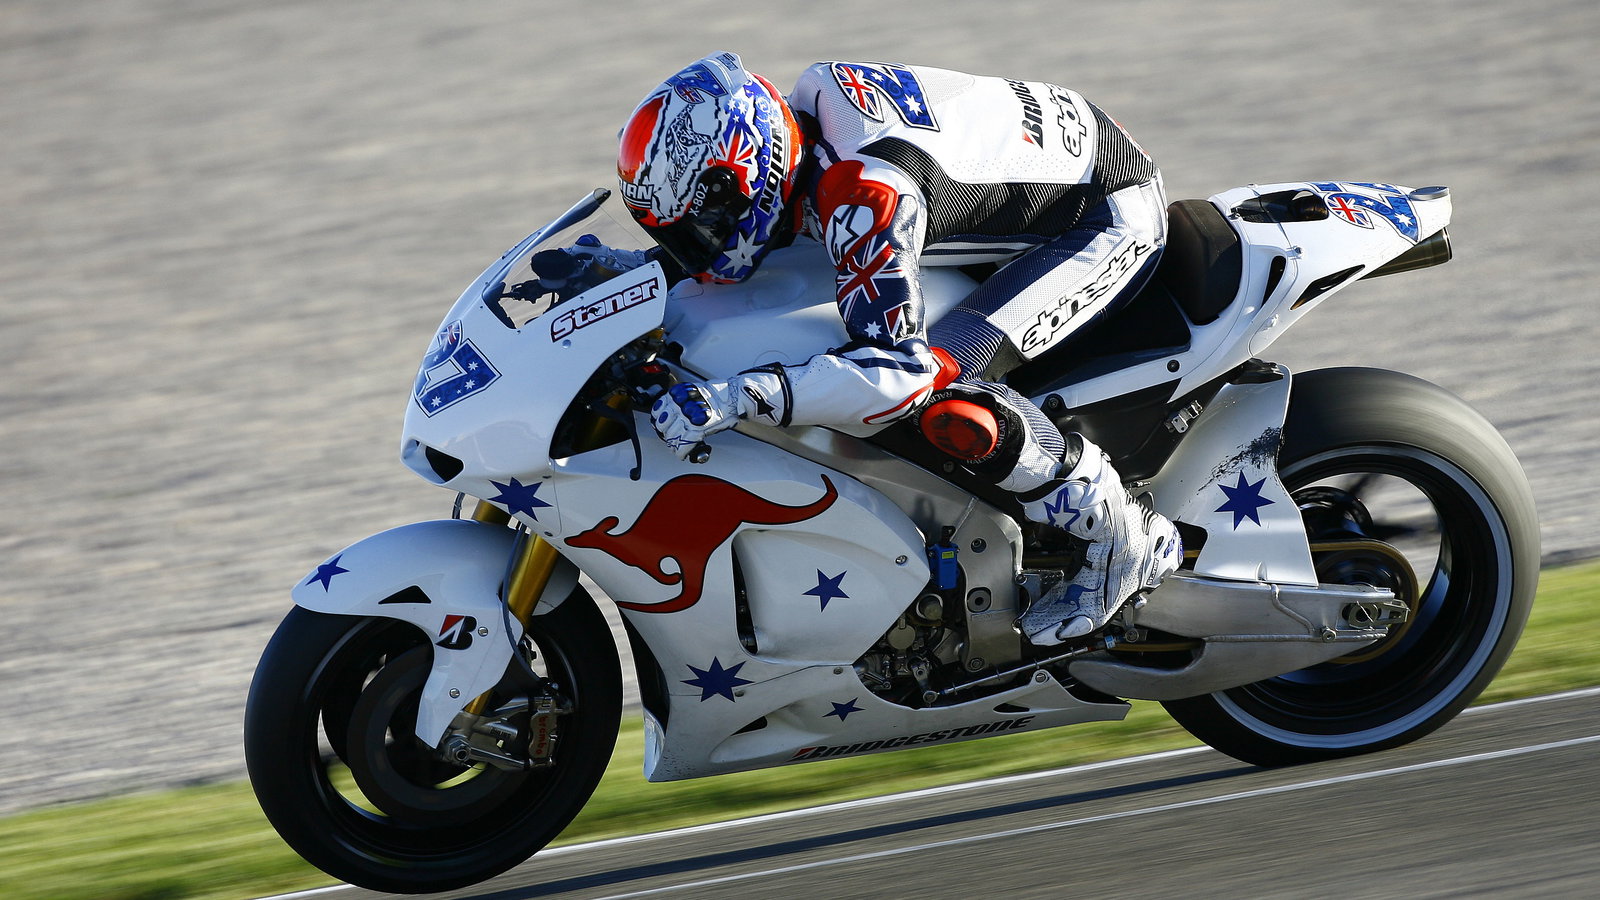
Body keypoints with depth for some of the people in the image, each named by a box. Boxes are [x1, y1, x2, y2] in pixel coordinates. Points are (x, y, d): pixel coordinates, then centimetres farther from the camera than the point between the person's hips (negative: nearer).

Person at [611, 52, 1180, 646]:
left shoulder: (864, 192, -35)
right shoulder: (802, 114, -6)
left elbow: (902, 371, -40)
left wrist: (733, 398, -45)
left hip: (1112, 214, -10)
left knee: (945, 397, -29)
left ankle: (1128, 538, -10)